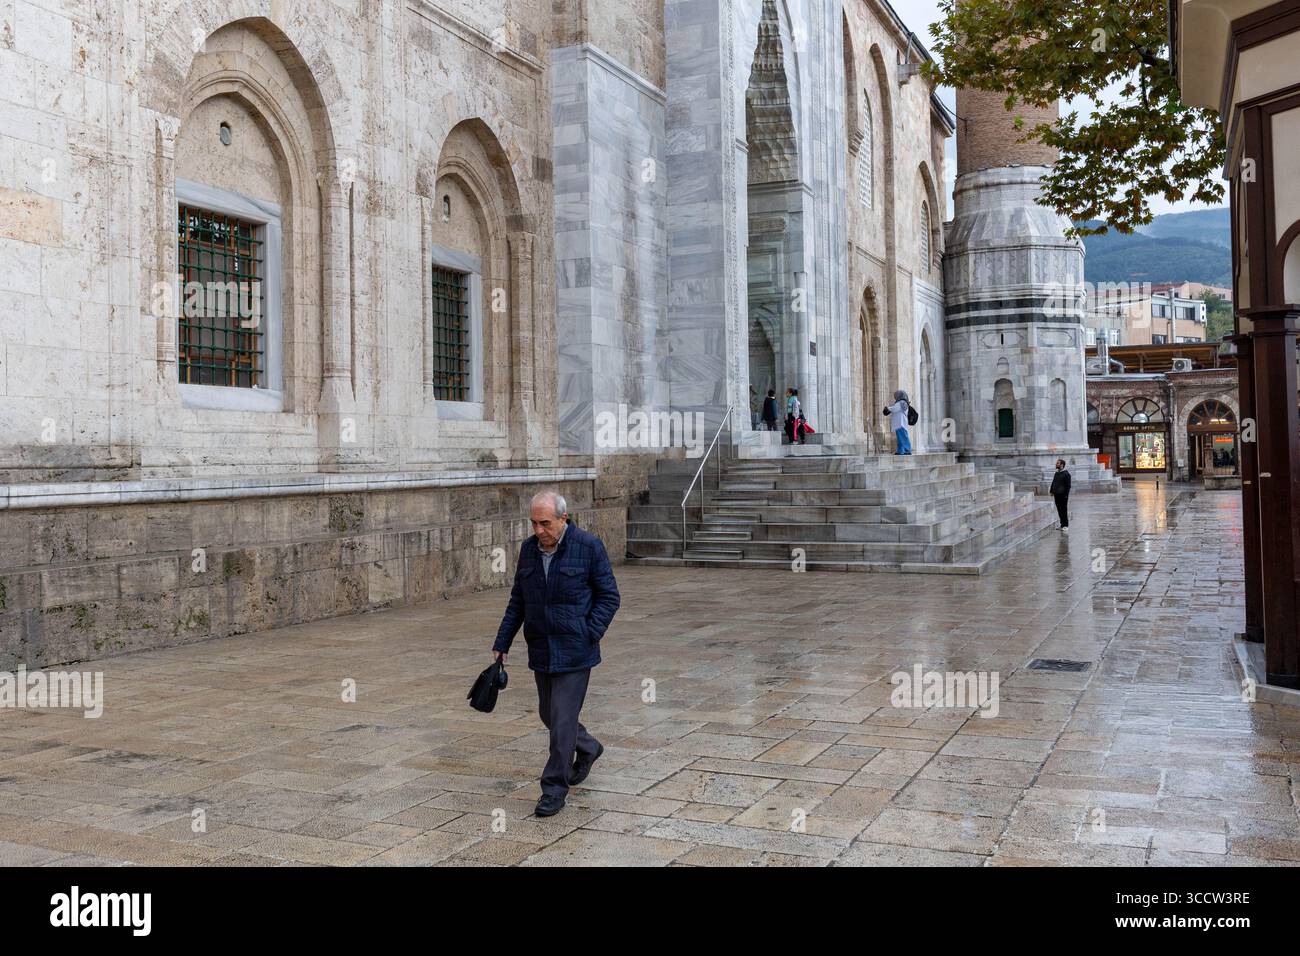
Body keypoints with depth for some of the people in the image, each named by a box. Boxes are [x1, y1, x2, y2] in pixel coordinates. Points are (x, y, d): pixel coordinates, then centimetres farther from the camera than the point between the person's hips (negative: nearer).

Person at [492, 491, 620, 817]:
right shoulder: (529, 549, 4)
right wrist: (502, 643, 8)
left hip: (573, 653, -6)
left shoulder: (588, 547, -11)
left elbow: (609, 597, -6)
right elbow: (517, 601, 12)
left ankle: (555, 788, 9)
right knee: (548, 713, 16)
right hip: (541, 652, 6)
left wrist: (588, 636, -15)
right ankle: (588, 749, 42)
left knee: (562, 717, -5)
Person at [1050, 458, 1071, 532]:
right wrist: (1052, 491, 11)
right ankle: (1062, 524, 18)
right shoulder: (1056, 473, 14)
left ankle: (1065, 525, 4)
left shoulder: (1066, 474, -9)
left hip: (1062, 495, -7)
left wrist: (1066, 495, -15)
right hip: (1056, 495, 7)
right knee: (1059, 510, 11)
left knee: (1064, 510, -2)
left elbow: (1068, 485, -11)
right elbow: (1053, 483, 19)